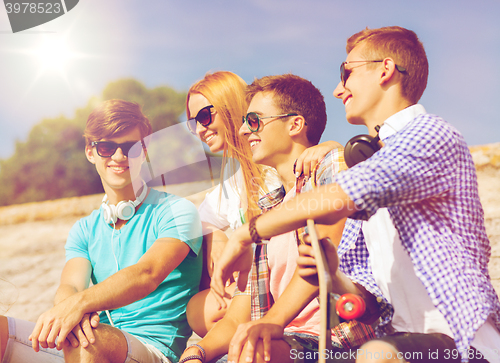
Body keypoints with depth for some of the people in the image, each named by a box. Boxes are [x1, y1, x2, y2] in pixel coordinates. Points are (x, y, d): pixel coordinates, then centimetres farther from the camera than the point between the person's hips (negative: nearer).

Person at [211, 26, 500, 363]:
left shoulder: (433, 136, -9)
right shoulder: (367, 163, 19)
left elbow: (334, 200, -25)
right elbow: (367, 292, 15)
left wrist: (245, 235, -13)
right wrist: (333, 273, -8)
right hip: (399, 335, 7)